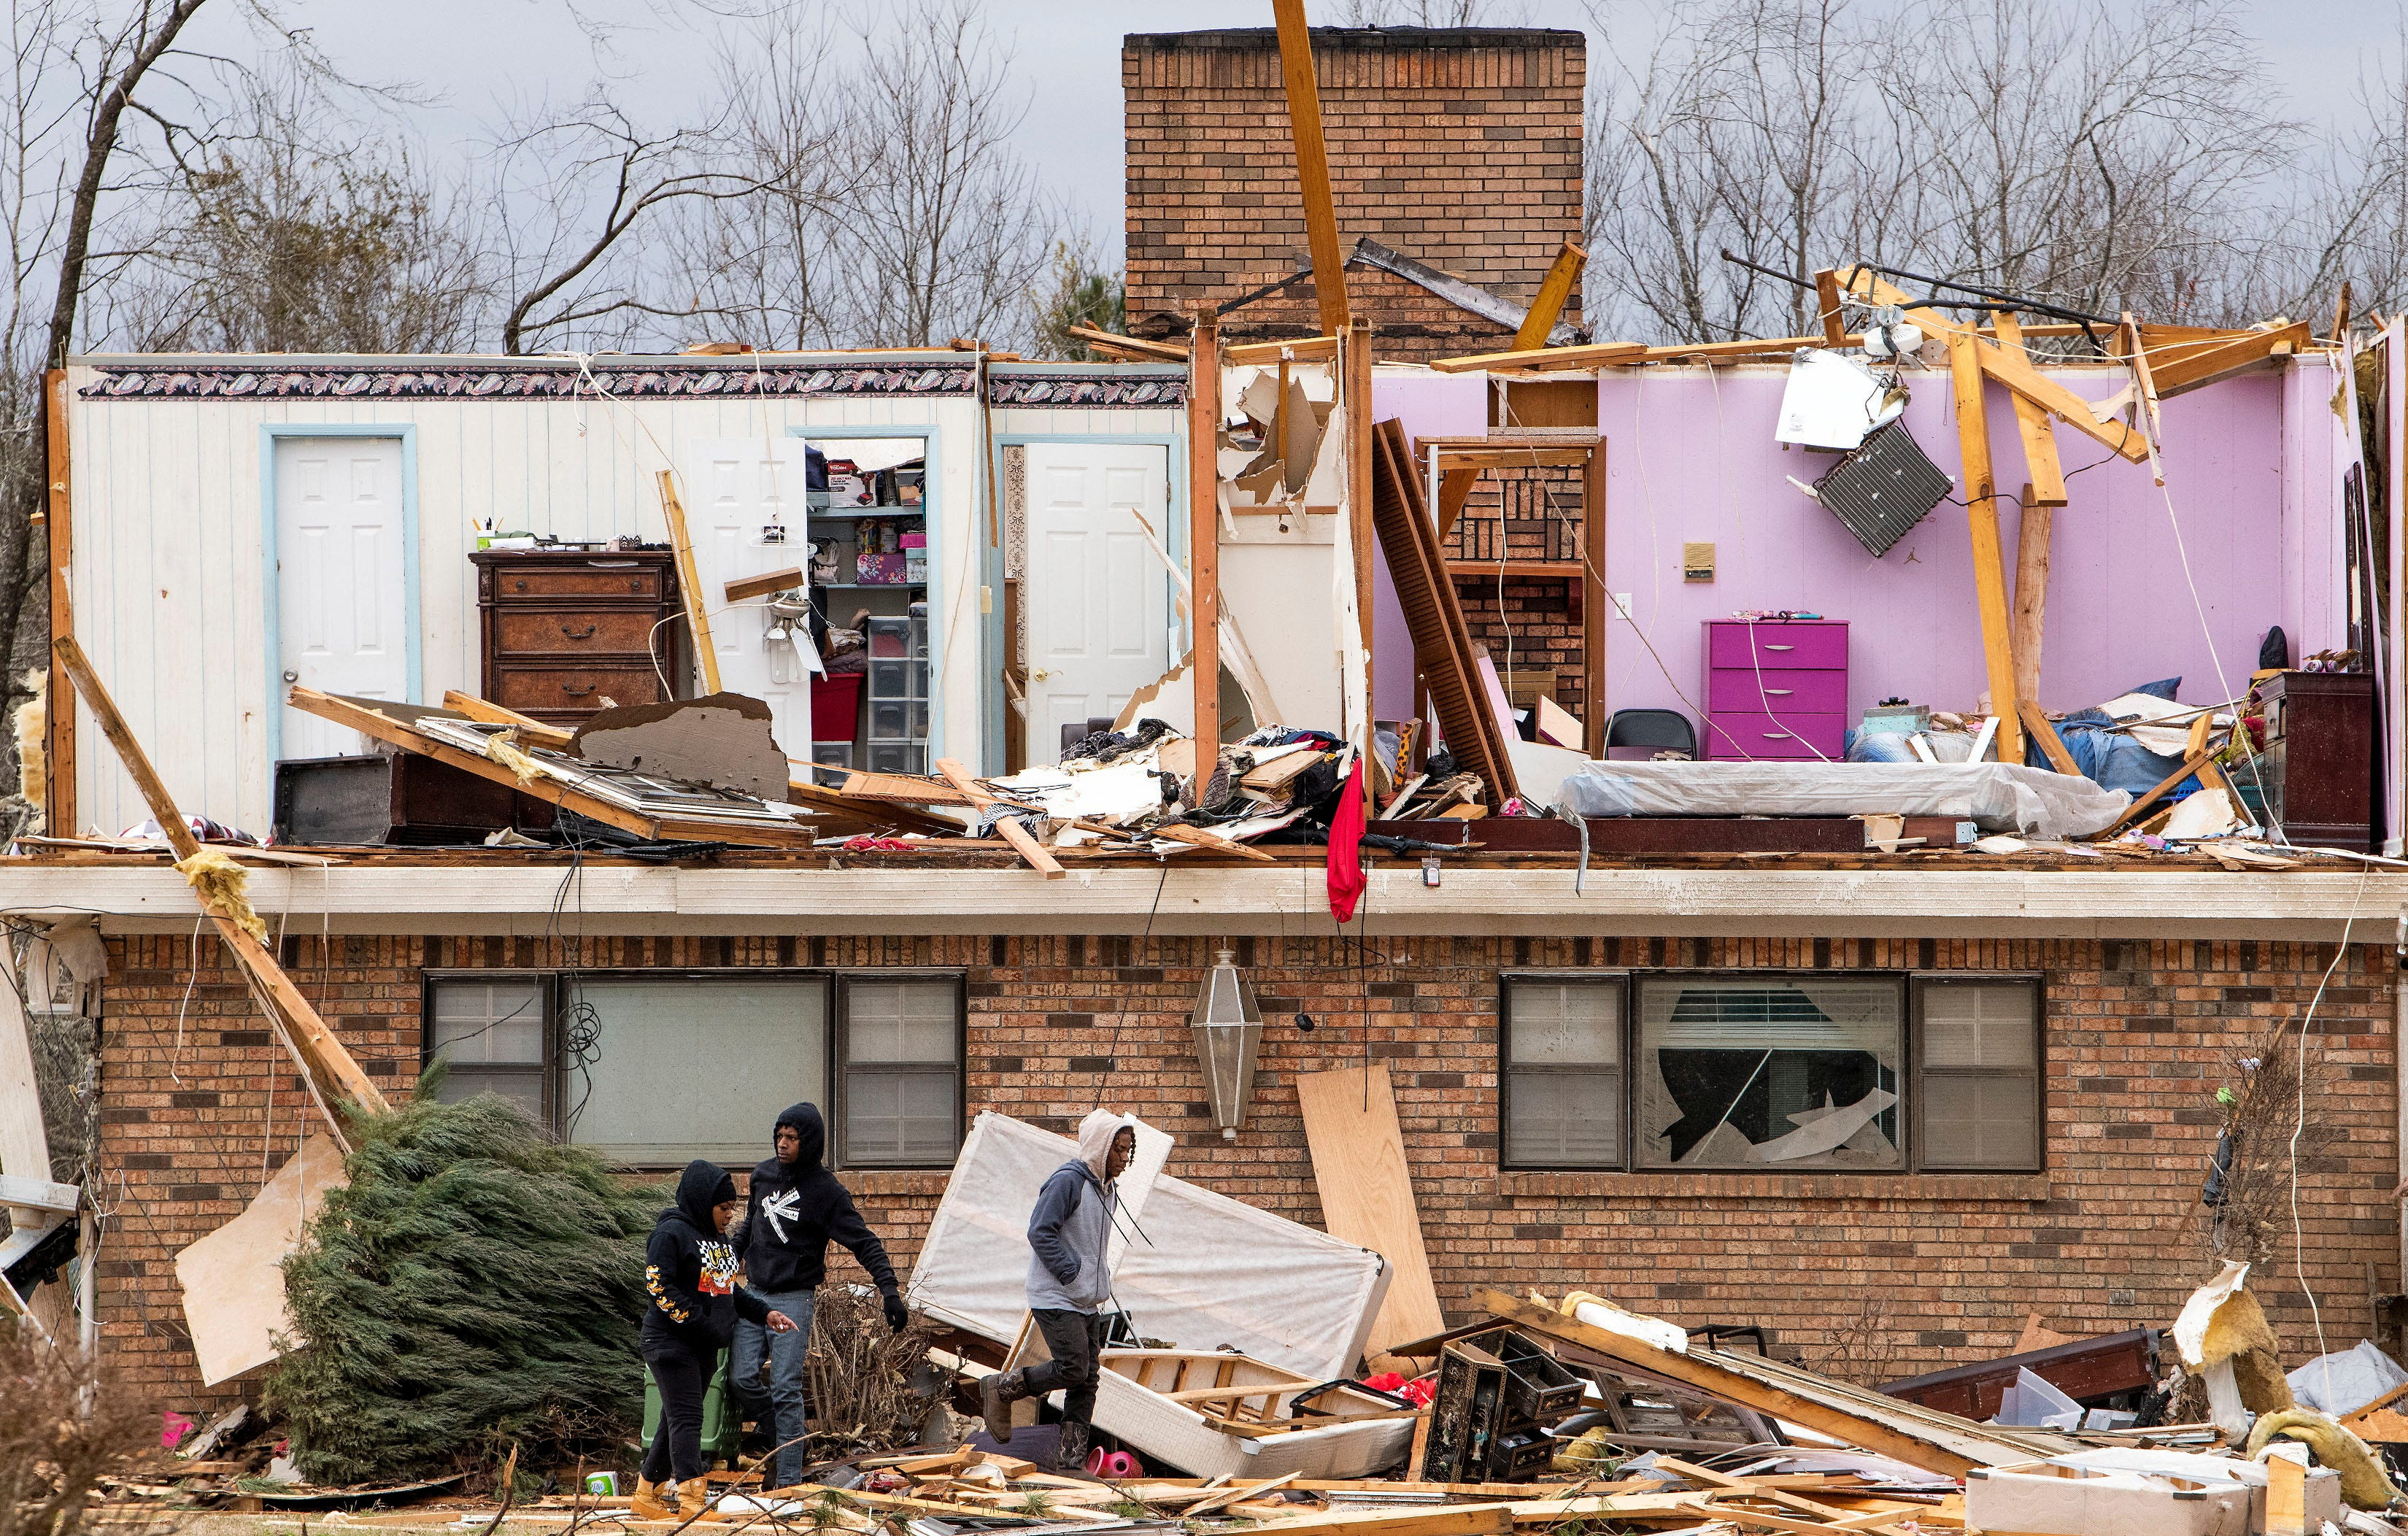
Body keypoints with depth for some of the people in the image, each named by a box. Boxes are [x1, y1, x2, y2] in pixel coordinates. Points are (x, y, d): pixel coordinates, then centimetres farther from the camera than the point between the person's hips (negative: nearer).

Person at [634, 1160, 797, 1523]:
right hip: (672, 1341, -9)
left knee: (677, 1420, 12)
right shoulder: (672, 1233, -11)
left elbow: (729, 1289, 24)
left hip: (704, 1346, 9)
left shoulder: (719, 1239, 17)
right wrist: (696, 1320, -23)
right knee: (686, 1418, -13)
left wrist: (764, 1313, 10)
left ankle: (647, 1495, 21)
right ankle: (695, 1502, -18)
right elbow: (659, 1286, -18)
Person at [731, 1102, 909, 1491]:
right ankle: (780, 1439, 20)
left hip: (793, 1300, -5)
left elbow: (865, 1242, -10)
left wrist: (890, 1291, -20)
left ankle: (789, 1477, -6)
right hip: (753, 1293, 5)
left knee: (786, 1390, -8)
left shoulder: (825, 1190, -8)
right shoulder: (763, 1174, 7)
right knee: (744, 1379, -4)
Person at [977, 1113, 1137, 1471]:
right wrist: (1072, 1275, -17)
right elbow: (1040, 1232, -18)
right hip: (1056, 1298, -9)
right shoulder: (1067, 1181, -13)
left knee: (1087, 1379, 4)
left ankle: (1072, 1462, 7)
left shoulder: (1107, 1192, 16)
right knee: (1073, 1368, -16)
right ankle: (1000, 1389, 2)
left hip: (1087, 1303, 9)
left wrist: (1100, 1287, 14)